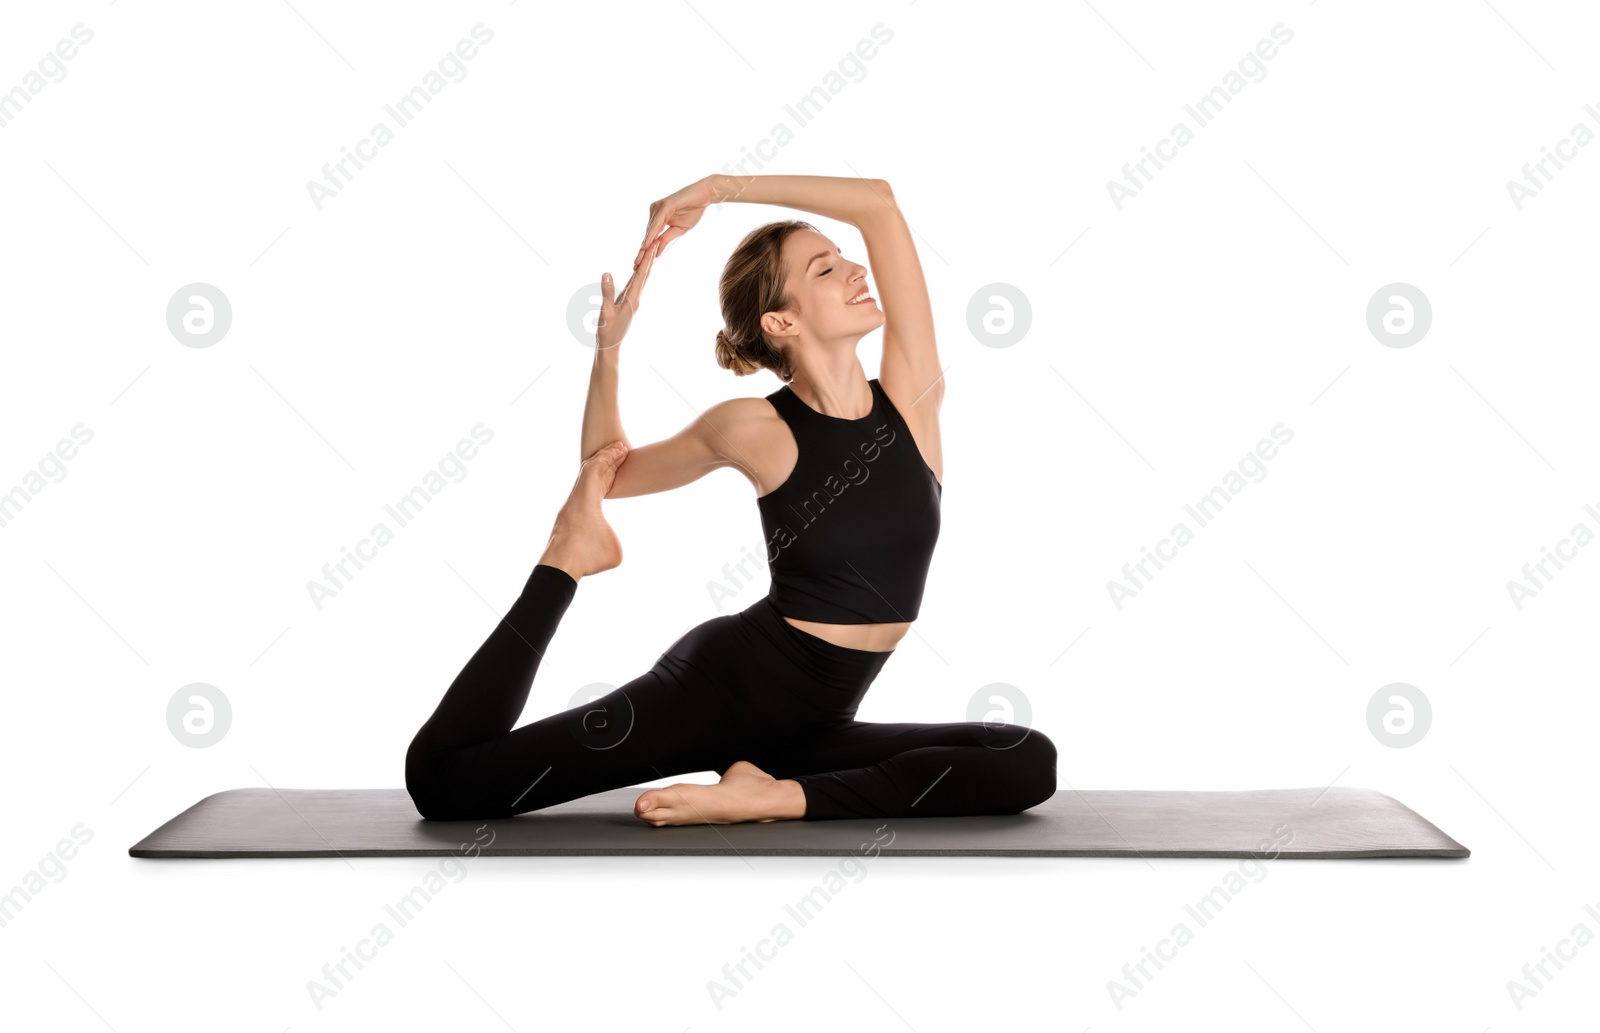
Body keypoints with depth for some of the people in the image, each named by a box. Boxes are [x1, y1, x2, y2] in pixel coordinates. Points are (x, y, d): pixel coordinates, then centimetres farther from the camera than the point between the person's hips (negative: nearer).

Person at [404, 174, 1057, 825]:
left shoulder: (910, 393, -2)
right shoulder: (755, 428, -9)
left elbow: (879, 202, -6)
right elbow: (606, 475, 9)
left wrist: (719, 189, -5)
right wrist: (608, 347, -4)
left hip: (812, 723, 4)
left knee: (1029, 763, -17)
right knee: (443, 777, -12)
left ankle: (777, 796, -16)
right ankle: (569, 556, 2)